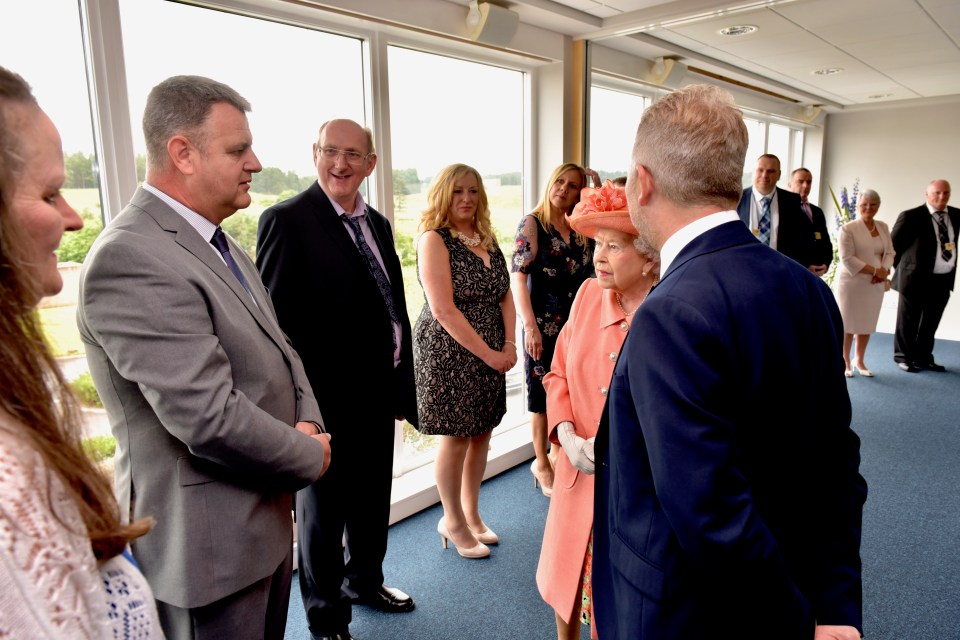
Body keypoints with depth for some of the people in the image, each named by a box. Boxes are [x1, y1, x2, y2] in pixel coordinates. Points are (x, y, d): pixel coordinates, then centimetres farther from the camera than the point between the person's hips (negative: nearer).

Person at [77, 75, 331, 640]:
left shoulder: (221, 244, 7)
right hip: (210, 544, -9)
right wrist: (311, 456, -13)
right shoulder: (130, 259, -24)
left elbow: (276, 350, 11)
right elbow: (210, 419, -29)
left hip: (266, 516, 9)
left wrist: (308, 423, -7)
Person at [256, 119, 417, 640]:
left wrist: (403, 386, 13)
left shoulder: (378, 224, 9)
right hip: (327, 400, -7)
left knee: (372, 500, 24)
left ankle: (364, 580, 49)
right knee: (323, 509, 13)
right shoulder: (287, 220, -14)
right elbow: (276, 320, -16)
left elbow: (395, 311, 11)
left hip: (378, 394, 7)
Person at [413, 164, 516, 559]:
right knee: (455, 438, 4)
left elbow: (505, 296, 9)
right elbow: (443, 310, -18)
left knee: (482, 434, 13)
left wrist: (509, 345, -7)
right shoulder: (434, 240, -11)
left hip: (491, 356, 7)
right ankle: (453, 522, 24)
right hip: (449, 353, -6)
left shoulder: (488, 241, 10)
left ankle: (471, 515, 32)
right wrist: (489, 353, -16)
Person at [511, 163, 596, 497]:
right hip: (544, 325, -5)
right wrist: (530, 326, -20)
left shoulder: (580, 229, 8)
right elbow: (518, 278, -13)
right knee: (544, 393, 6)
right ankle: (541, 463, 24)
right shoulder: (532, 224, -7)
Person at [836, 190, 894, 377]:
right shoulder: (848, 228, -9)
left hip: (875, 285, 5)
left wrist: (884, 271, -11)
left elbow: (889, 253, 9)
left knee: (867, 324, 11)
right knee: (848, 324, 1)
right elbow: (847, 259, -15)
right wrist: (875, 270, -17)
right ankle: (845, 363, 16)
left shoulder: (883, 227, 10)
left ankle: (859, 361, 26)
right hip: (852, 283, -5)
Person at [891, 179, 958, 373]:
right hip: (916, 278, -5)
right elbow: (893, 244, -5)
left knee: (930, 324, 14)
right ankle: (903, 358, 19)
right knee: (908, 322, 6)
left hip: (944, 280, 6)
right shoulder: (911, 216, -11)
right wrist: (902, 268, 0)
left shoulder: (955, 215, 6)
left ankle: (923, 358, 26)